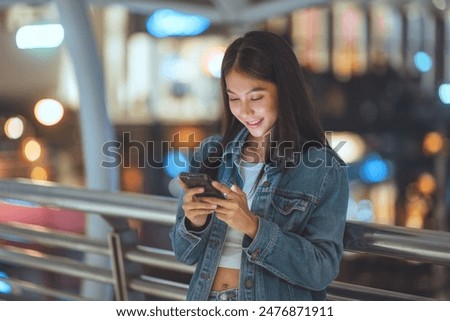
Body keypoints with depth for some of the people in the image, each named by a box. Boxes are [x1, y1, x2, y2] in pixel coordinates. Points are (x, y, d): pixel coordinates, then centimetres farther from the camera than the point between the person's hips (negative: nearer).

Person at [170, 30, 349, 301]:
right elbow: (186, 253, 9)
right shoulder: (210, 153, 5)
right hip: (207, 298, 4)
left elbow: (323, 269, -10)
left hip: (274, 301, -4)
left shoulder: (324, 169, -5)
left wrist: (253, 227, -19)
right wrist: (194, 223, -11)